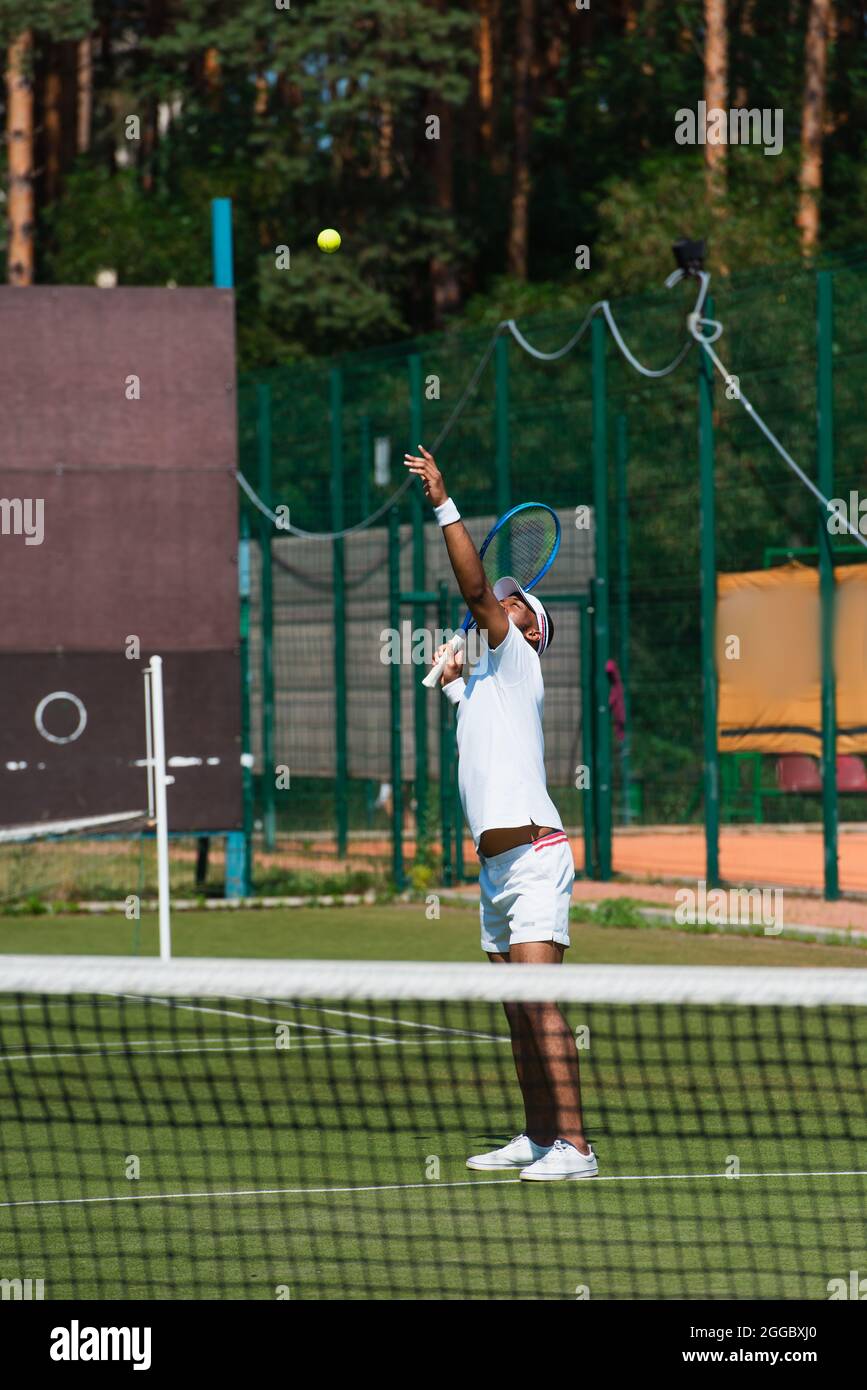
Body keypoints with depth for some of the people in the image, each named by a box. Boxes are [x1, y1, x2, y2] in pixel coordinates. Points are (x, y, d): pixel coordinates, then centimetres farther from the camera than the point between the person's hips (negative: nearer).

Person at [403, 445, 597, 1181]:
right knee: (518, 1015, 11)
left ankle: (574, 1145, -19)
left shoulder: (519, 663, -1)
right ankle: (538, 1137, 17)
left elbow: (476, 588, -12)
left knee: (541, 1004, -15)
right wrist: (455, 680, 31)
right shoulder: (482, 681, 22)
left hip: (534, 856, -9)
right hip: (496, 865, 9)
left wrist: (445, 504, -13)